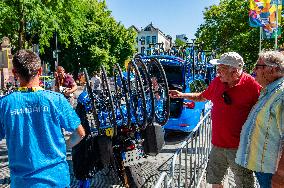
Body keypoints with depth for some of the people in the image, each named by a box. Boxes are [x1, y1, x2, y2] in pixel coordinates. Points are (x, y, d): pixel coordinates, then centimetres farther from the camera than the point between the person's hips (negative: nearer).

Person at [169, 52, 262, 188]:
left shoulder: (251, 84, -14)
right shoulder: (217, 82, 2)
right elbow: (202, 96, 19)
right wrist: (181, 95, 13)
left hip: (239, 147, -5)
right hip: (218, 144, 5)